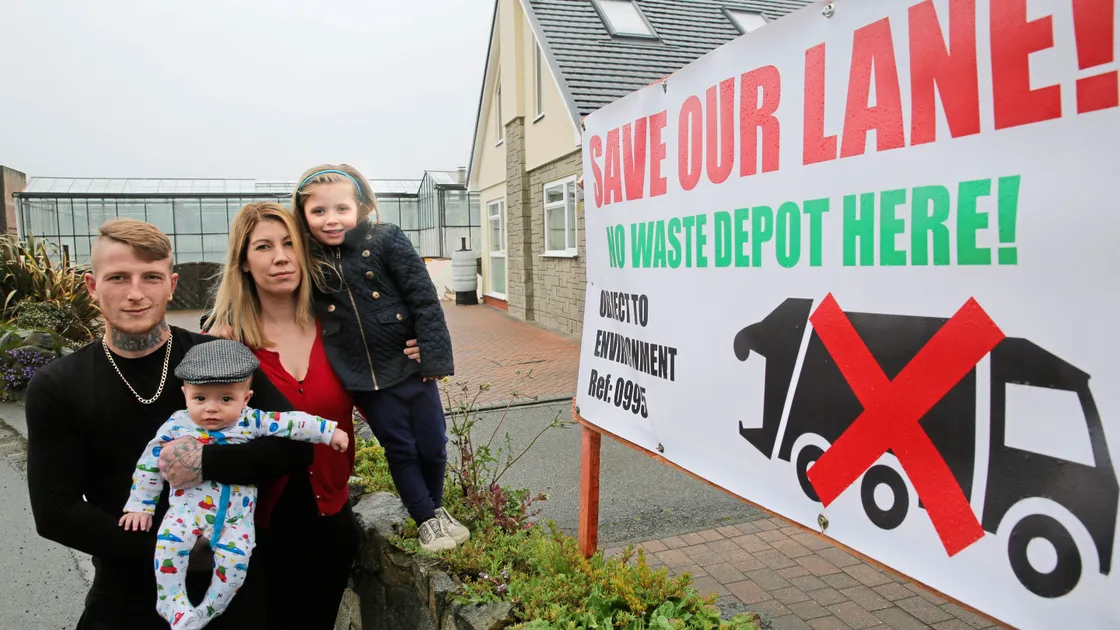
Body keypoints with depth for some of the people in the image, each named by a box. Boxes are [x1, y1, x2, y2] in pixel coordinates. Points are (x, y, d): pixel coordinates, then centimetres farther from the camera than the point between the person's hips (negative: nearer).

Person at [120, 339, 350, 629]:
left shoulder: (251, 421, -6)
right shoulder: (176, 426, -4)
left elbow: (292, 423, -4)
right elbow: (149, 465, 6)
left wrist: (328, 431, -7)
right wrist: (140, 506, 9)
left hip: (236, 513, 0)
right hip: (188, 506, 1)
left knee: (235, 555, -19)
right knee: (170, 541, -25)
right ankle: (172, 604, -6)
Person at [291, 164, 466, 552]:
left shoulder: (387, 240, -11)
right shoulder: (308, 260, -2)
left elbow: (424, 300, -12)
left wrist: (436, 357, -14)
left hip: (410, 364, -1)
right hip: (363, 376, 2)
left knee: (432, 445, 10)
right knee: (399, 450, 11)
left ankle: (436, 506, 36)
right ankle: (427, 519, 29)